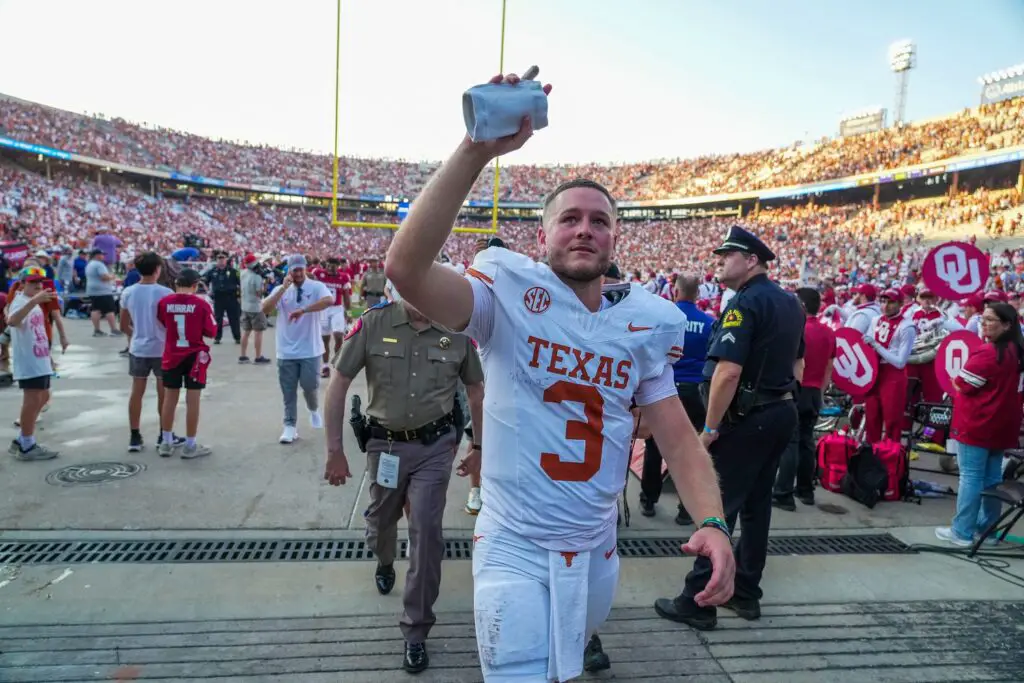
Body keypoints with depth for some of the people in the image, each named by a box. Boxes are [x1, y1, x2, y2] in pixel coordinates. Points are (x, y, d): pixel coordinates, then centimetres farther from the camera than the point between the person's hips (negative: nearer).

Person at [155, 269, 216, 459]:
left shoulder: (164, 302, -3)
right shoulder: (201, 304, -12)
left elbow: (161, 324, 12)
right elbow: (211, 332, -6)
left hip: (171, 355, 3)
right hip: (195, 355, -3)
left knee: (169, 398, 13)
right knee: (192, 400, 3)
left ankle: (166, 443, 21)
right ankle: (190, 446, 8)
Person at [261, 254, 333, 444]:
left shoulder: (316, 287, -5)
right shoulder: (280, 289, 3)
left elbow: (329, 300, -26)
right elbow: (265, 309, -11)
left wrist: (303, 310, -32)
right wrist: (283, 288, -18)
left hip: (310, 350, -2)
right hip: (286, 351, 2)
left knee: (309, 386, 2)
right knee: (289, 391, 6)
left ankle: (314, 411, 33)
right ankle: (290, 426, 15)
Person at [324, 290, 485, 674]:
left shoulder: (457, 331, -9)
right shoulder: (372, 324, -12)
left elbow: (476, 391, 4)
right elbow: (338, 385, -7)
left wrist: (480, 447, 7)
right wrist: (334, 450, -6)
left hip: (435, 444, -1)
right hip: (385, 443, 1)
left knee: (426, 530, -3)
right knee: (381, 518, 22)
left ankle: (416, 631, 17)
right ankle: (384, 562, 59)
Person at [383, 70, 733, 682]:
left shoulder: (642, 327, 0)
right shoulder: (511, 298, -13)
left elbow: (679, 436, -1)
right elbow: (406, 267, -29)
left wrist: (712, 521, -18)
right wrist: (477, 151, -36)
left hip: (598, 552, 5)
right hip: (515, 548, -5)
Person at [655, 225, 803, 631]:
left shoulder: (746, 302, -17)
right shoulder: (790, 303, 12)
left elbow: (729, 371, -26)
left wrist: (710, 427, -20)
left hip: (747, 418, -9)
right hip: (782, 412, 9)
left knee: (719, 507, -2)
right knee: (757, 504, 16)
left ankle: (697, 602, 6)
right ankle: (746, 594, 26)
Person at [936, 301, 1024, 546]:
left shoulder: (988, 352, -20)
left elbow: (960, 384, -14)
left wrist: (957, 380, 4)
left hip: (976, 422, -9)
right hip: (1001, 423, 9)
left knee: (970, 476, -5)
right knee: (992, 477, 14)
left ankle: (962, 532, -1)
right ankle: (987, 527, 23)